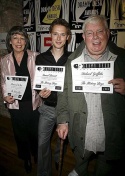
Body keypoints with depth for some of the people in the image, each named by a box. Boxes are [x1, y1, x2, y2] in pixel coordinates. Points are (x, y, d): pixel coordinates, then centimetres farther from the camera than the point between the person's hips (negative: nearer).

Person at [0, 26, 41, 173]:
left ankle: (37, 156, 43)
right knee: (20, 133, 18)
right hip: (15, 104, 2)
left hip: (33, 102, -2)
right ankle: (26, 159, 45)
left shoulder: (35, 57, -7)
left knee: (35, 132, 14)